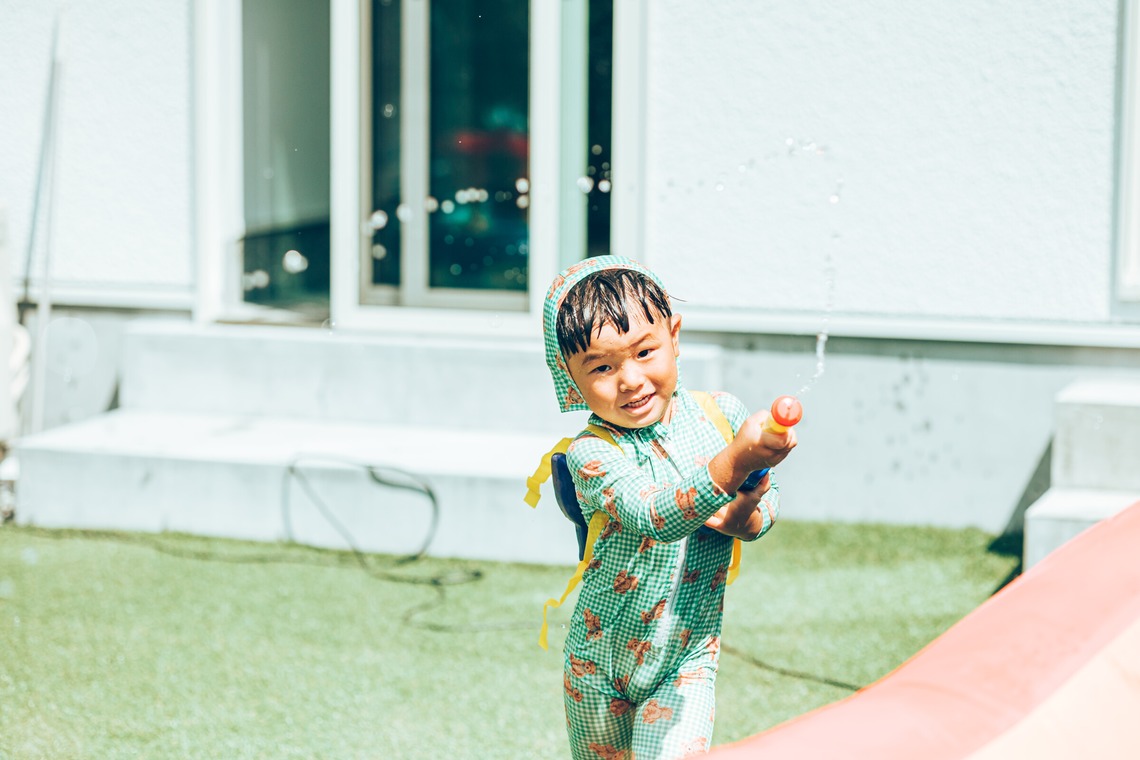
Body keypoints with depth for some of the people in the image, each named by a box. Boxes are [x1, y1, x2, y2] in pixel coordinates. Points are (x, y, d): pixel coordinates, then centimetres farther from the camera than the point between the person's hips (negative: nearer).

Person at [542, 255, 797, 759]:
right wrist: (734, 463, -55)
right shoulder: (592, 454, -22)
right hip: (601, 665, -1)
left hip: (688, 661, 1)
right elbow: (654, 515, -39)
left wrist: (745, 517, -21)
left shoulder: (722, 414, -8)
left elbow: (766, 503, 4)